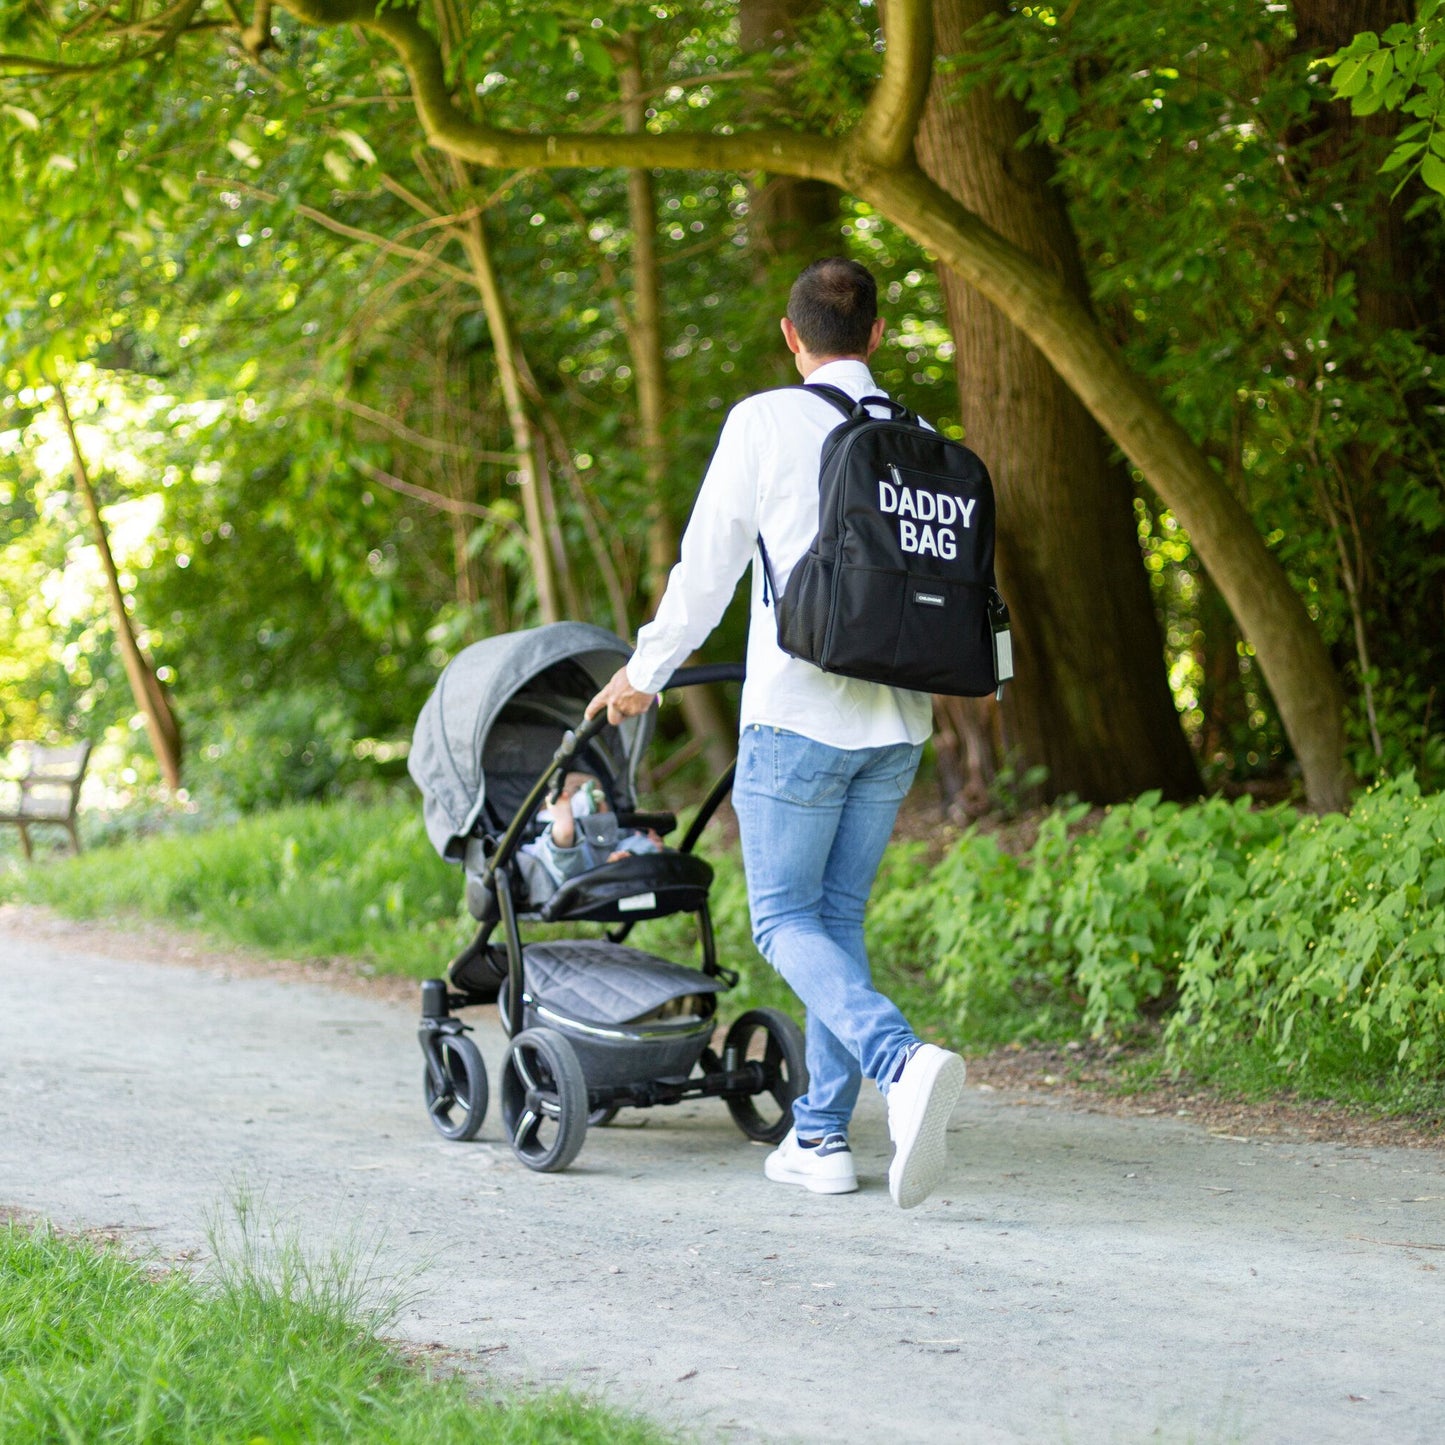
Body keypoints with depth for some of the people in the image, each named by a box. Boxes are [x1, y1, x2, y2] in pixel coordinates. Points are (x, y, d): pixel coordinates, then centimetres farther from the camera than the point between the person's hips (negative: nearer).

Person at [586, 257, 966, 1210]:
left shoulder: (766, 422, -5)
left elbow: (708, 567, -3)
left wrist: (643, 675, 10)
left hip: (799, 714, -5)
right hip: (897, 721, 5)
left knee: (786, 920, 1)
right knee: (841, 917, 14)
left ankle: (903, 1060, -24)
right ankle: (821, 1136, 13)